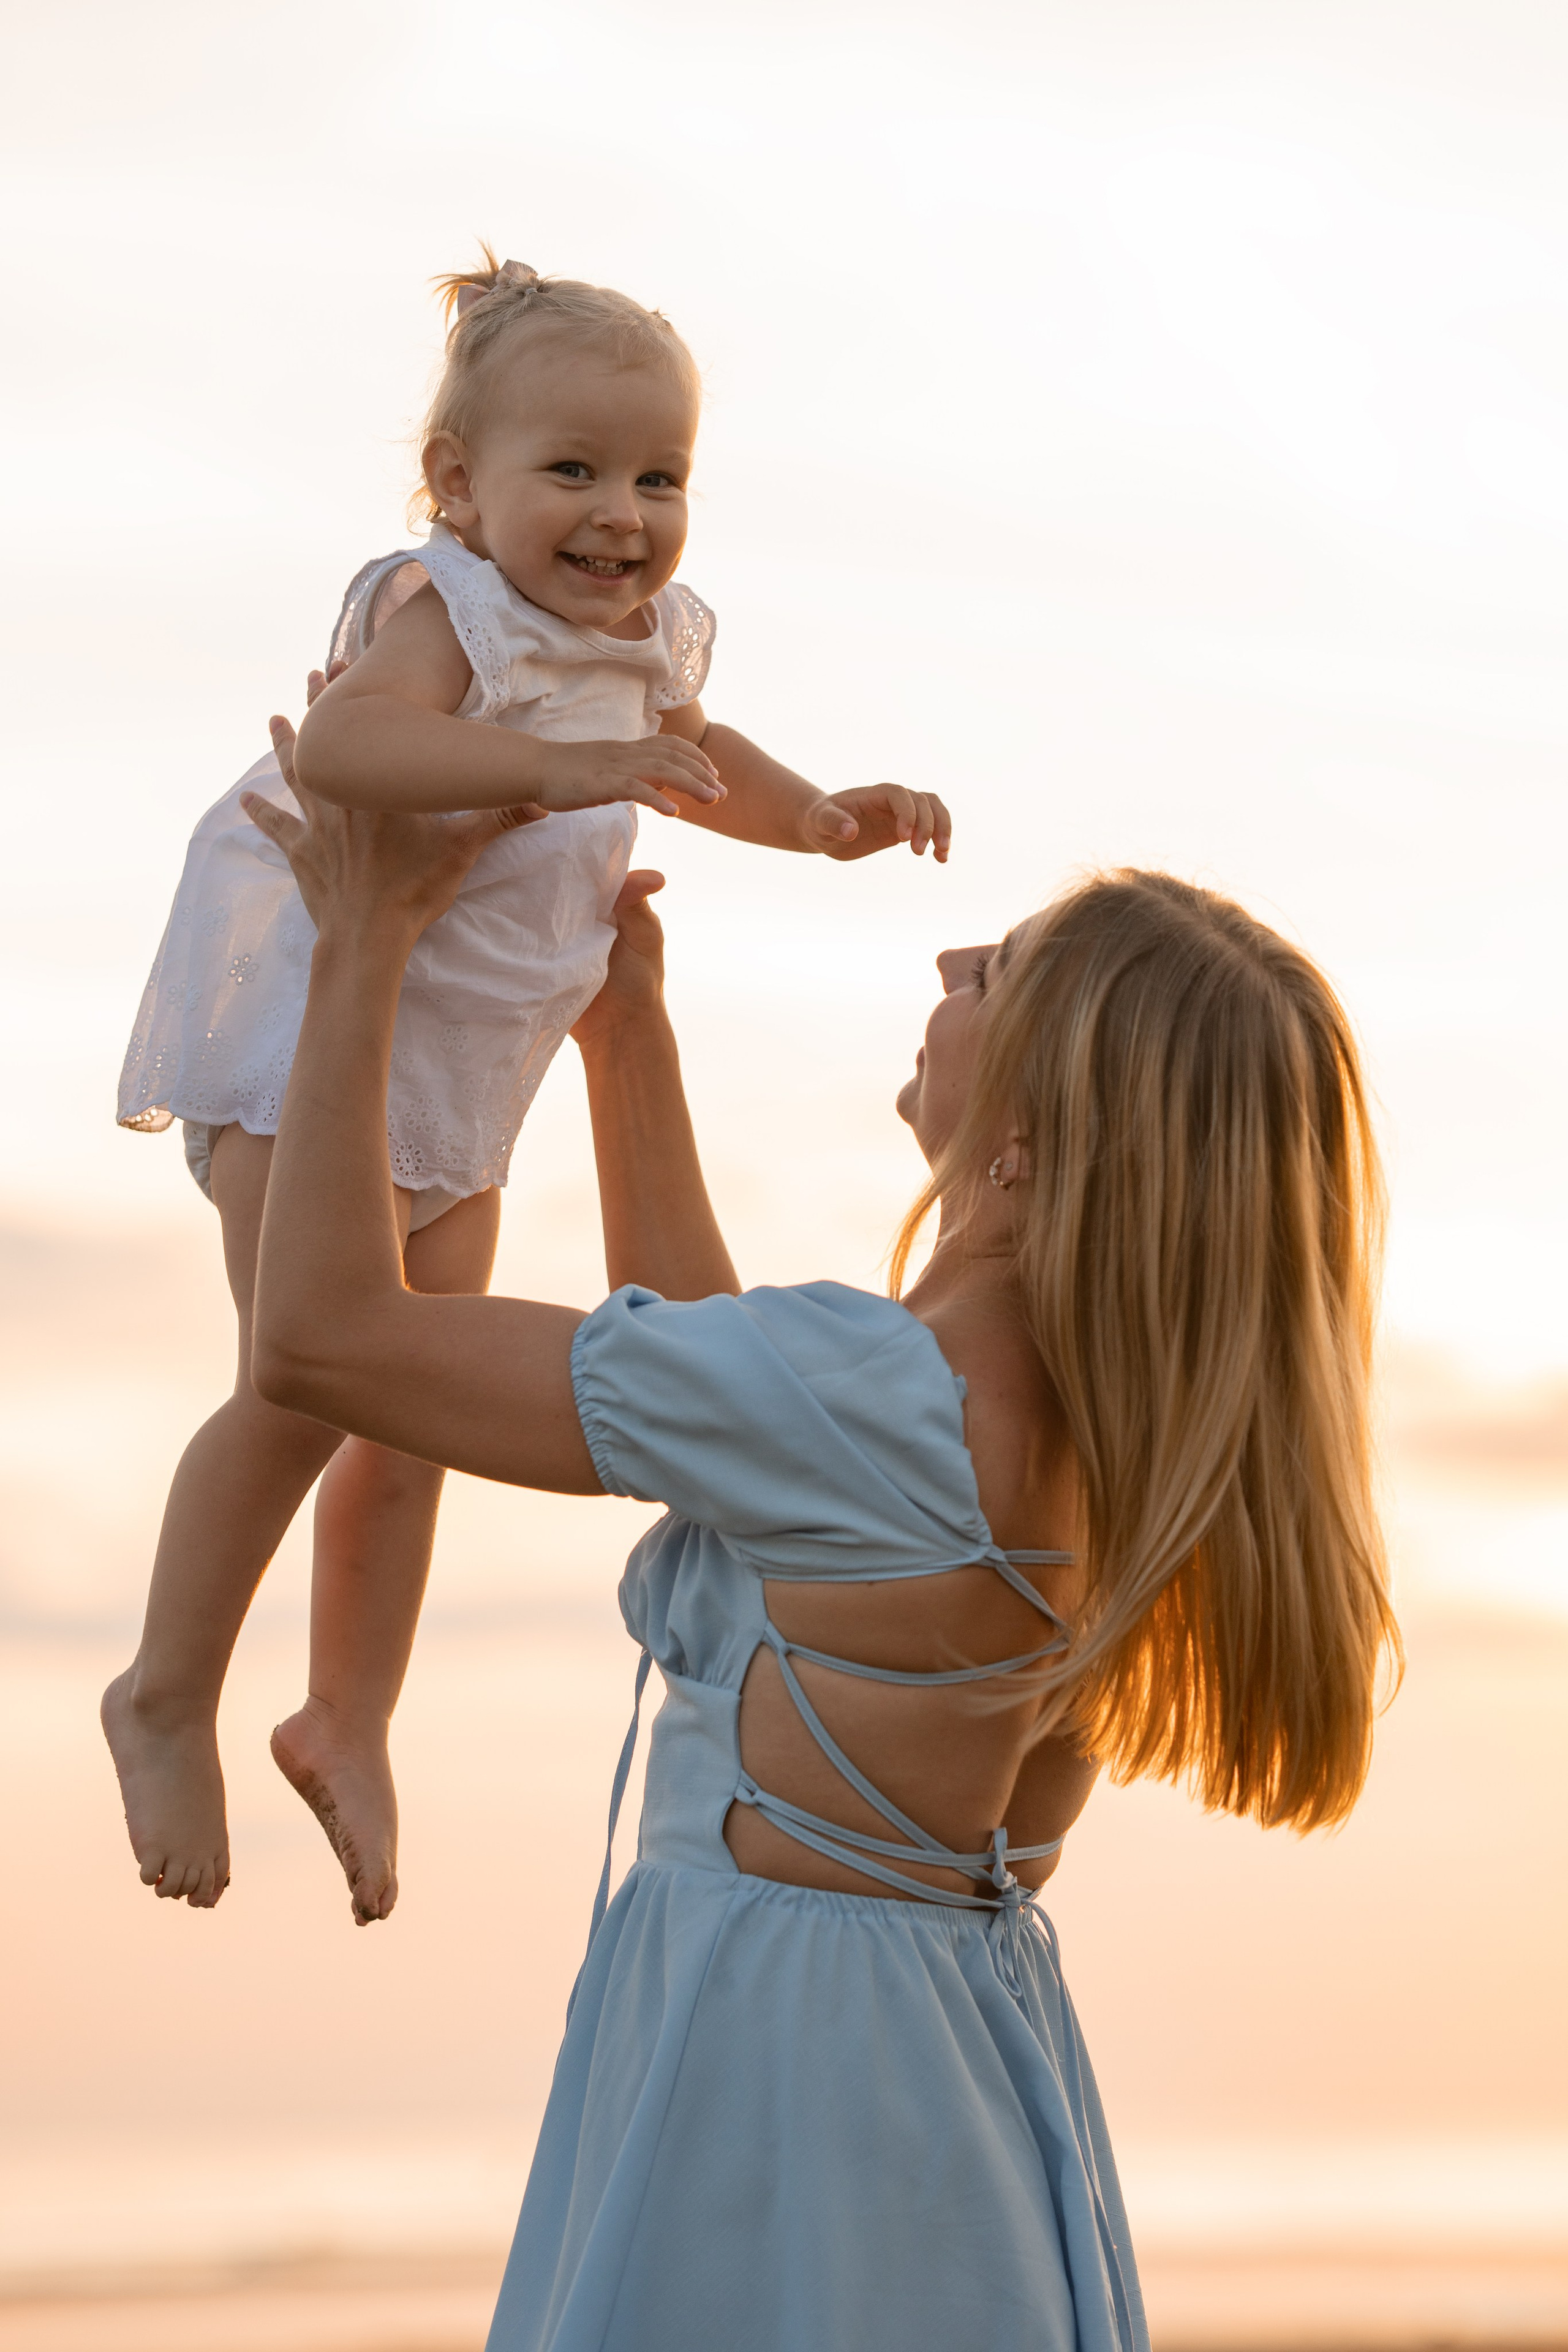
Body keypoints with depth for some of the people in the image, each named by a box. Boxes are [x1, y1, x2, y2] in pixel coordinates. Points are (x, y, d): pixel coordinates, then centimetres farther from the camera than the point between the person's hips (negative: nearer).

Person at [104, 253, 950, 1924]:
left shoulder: (645, 644, 3)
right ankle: (167, 1698, 5)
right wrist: (554, 768, -55)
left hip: (458, 1089, 8)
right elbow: (343, 740, -46)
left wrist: (822, 820, 16)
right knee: (308, 1388, -15)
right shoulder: (442, 612, -23)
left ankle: (348, 1725, 28)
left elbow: (684, 749, 29)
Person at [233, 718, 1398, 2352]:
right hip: (976, 2062, 8)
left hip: (770, 2072, -8)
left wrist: (363, 944, -9)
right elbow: (715, 1407, 17)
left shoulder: (883, 1400, -25)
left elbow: (320, 1336, -19)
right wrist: (625, 1032, 20)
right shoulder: (1130, 1418, 0)